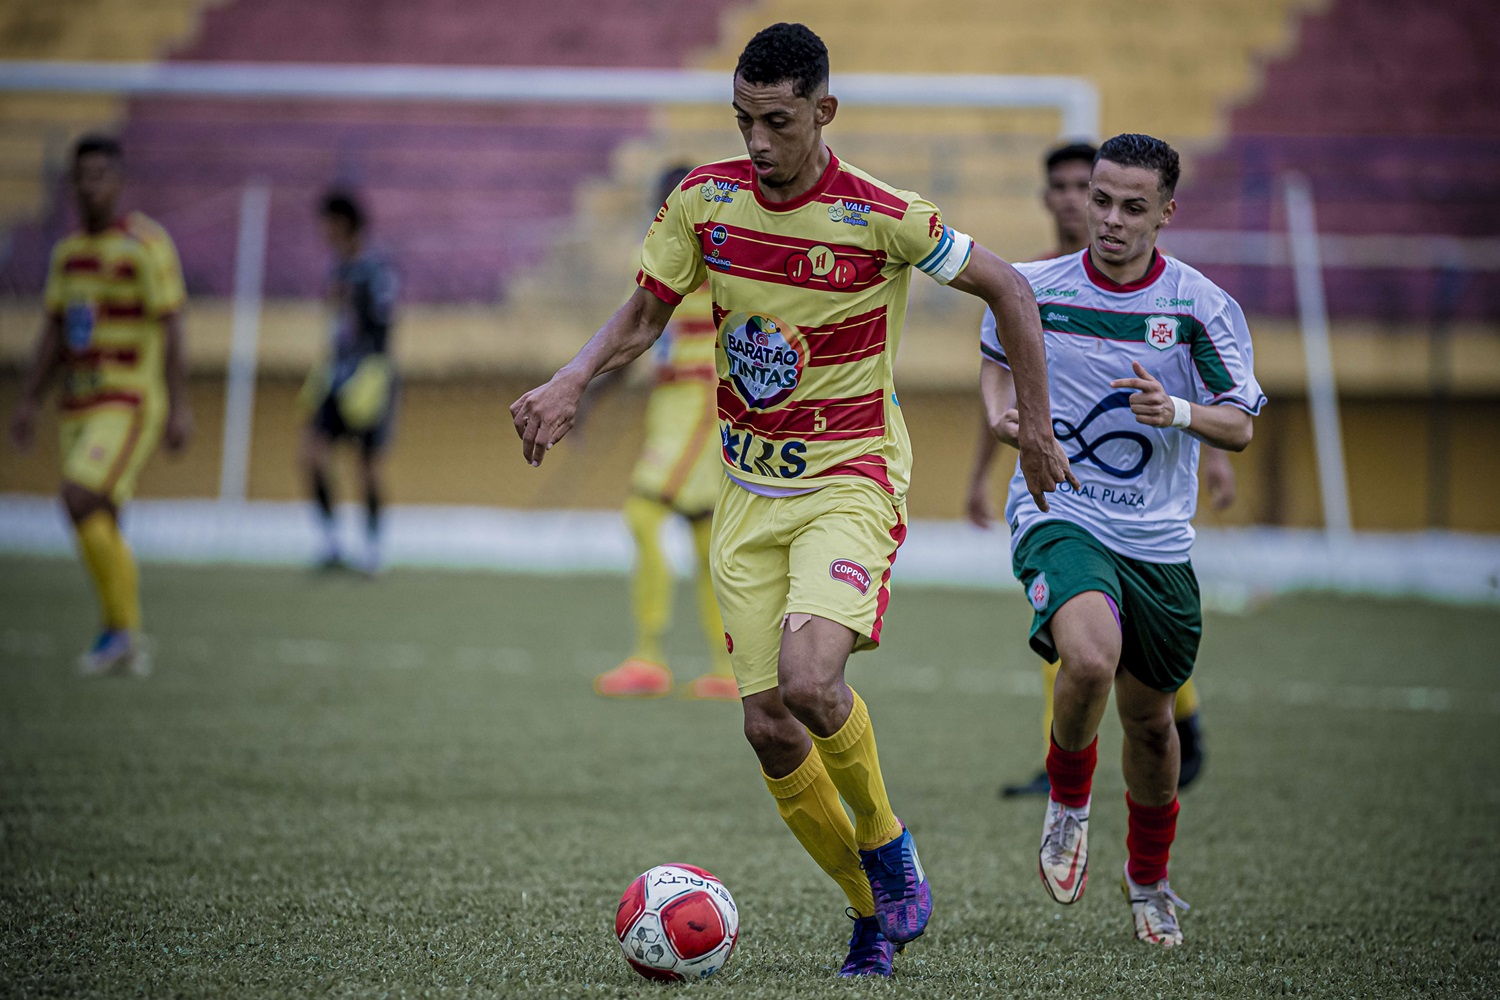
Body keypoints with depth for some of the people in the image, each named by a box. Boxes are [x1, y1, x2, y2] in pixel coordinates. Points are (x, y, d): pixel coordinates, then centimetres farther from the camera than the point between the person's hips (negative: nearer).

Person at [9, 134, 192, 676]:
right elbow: (55, 332, 16)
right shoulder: (69, 251, 13)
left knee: (81, 501, -21)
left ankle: (119, 626, -10)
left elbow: (172, 329, -13)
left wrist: (179, 408, -19)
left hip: (131, 404, -8)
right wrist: (29, 403, 10)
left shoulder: (146, 244, -10)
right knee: (100, 529, 7)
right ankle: (127, 649, 15)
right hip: (81, 406, 8)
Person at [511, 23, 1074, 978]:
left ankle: (888, 847, 2)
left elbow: (1007, 289, -2)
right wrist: (571, 382, -9)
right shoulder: (705, 200, -2)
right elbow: (643, 317, 9)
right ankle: (876, 911, 18)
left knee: (808, 680, -27)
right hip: (750, 492, 5)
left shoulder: (883, 217, -14)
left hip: (852, 480, -5)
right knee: (769, 728, 0)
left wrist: (1036, 425, 1)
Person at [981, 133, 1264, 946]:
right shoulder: (1035, 289, -2)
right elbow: (998, 362, 19)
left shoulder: (1203, 306, -5)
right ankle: (1068, 804, -1)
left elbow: (1241, 427, -4)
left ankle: (1148, 877, 37)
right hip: (1058, 515, -2)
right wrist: (999, 412, -2)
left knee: (1148, 714, 11)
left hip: (1157, 537, 2)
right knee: (1090, 658, -31)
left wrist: (1178, 410, -24)